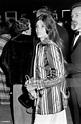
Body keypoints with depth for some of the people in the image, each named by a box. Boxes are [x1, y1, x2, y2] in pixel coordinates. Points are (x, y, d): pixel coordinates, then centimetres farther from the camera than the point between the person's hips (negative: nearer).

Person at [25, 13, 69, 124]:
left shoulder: (51, 47, -15)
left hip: (51, 100, -7)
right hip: (42, 97, 7)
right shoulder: (39, 46, 9)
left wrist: (35, 85, -16)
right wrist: (31, 82, 2)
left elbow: (58, 76, -19)